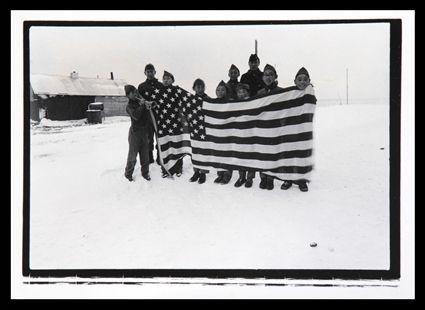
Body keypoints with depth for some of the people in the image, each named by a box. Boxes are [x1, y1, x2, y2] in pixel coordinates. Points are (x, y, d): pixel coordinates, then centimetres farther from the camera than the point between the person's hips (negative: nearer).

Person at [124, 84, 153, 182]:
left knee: (145, 154, 10)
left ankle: (145, 172, 23)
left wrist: (149, 104, -11)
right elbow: (135, 116, -25)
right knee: (133, 154, 3)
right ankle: (128, 174, 18)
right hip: (135, 132, -4)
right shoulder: (129, 106, -7)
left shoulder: (142, 100, 6)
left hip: (145, 131, 4)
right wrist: (141, 105, -24)